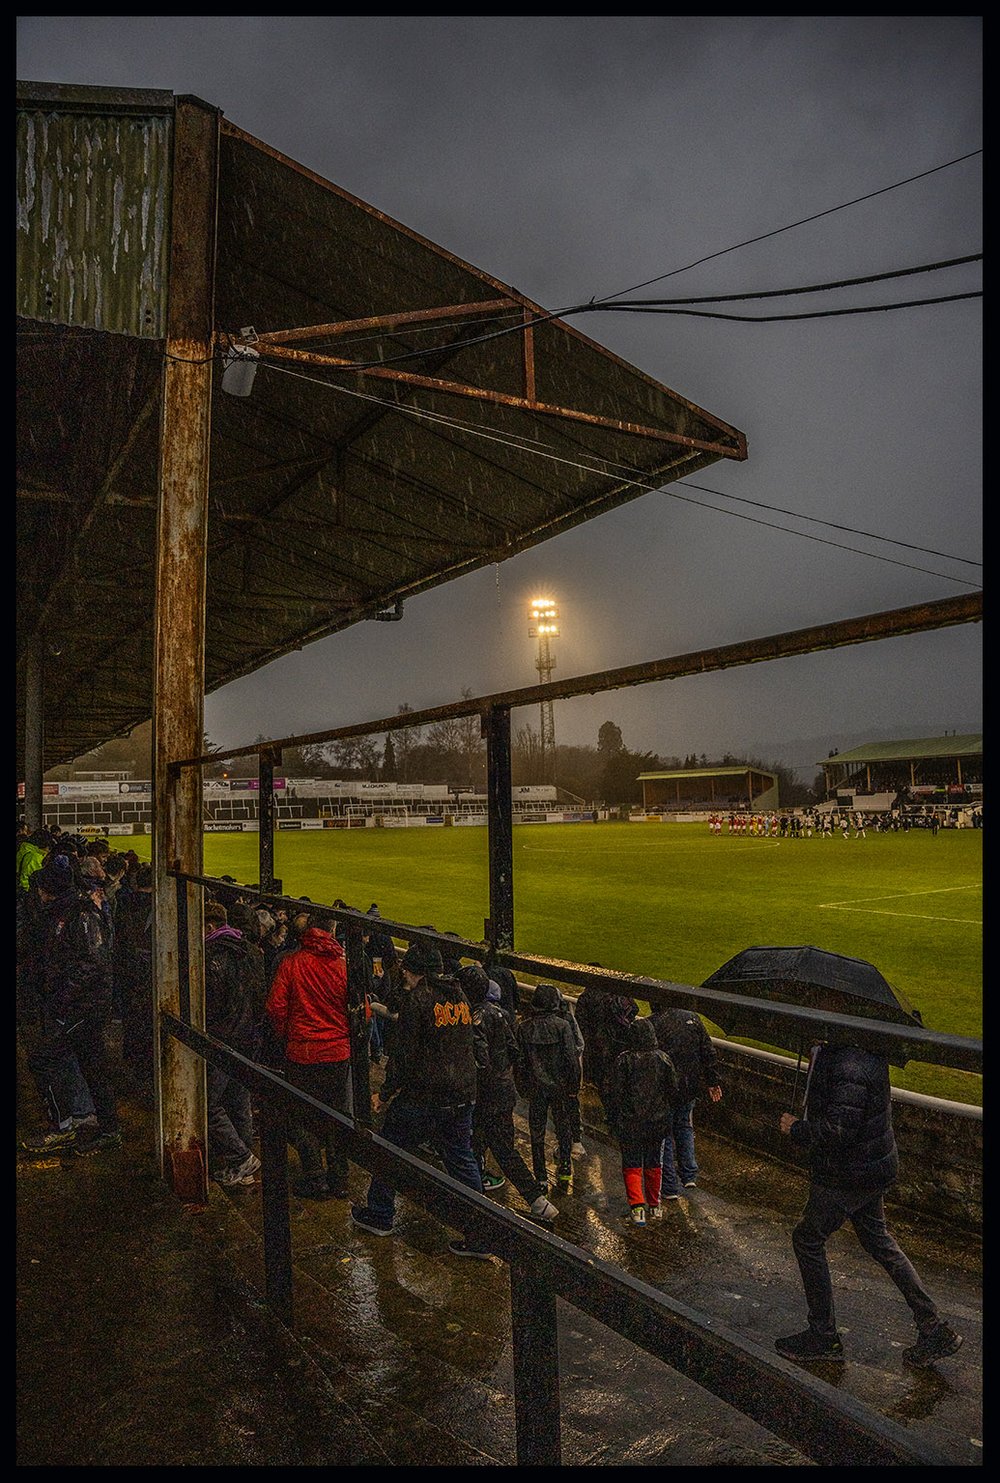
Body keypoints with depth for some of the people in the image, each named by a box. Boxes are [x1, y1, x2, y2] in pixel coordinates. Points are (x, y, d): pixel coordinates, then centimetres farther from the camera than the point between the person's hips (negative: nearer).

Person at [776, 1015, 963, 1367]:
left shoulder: (850, 1067, -32)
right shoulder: (865, 1047, 0)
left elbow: (838, 1131, -33)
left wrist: (796, 1128, -17)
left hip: (850, 1176, -10)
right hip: (872, 1167, 10)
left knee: (807, 1238, 7)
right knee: (877, 1239, 23)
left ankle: (823, 1336, 21)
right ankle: (934, 1330, 28)